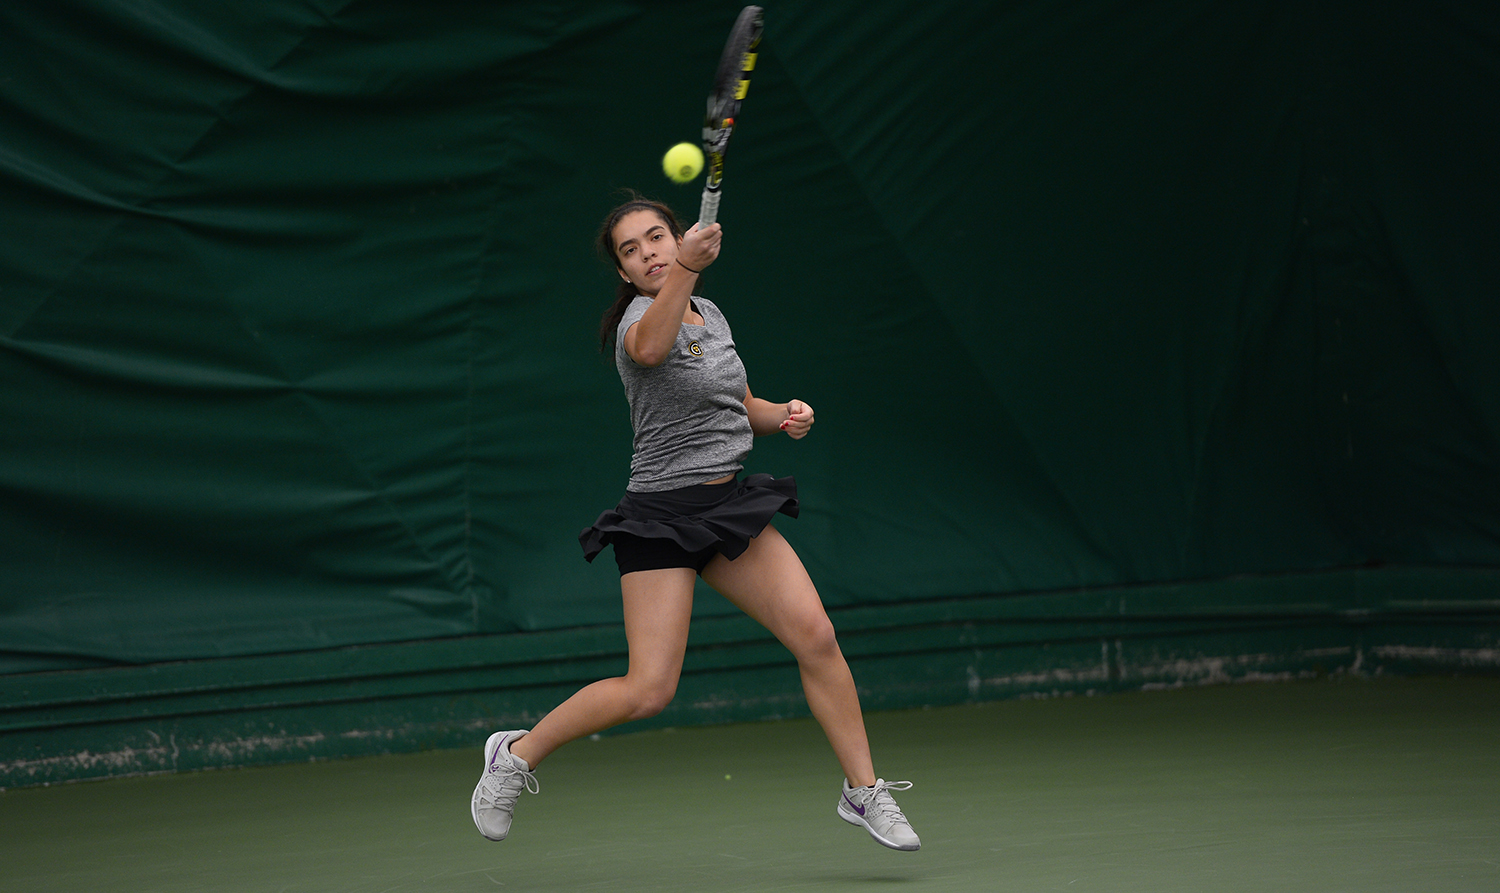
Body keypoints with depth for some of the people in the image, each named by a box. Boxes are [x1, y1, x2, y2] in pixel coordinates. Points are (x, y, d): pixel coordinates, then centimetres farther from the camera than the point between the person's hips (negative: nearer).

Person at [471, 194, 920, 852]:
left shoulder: (711, 315, 11)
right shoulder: (641, 315, -12)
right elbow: (651, 349, -40)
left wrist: (785, 416, 4)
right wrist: (686, 270, -56)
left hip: (733, 503, 6)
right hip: (662, 516, -6)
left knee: (814, 634, -9)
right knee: (648, 691, -13)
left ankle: (863, 792, 3)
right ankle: (517, 755, 8)